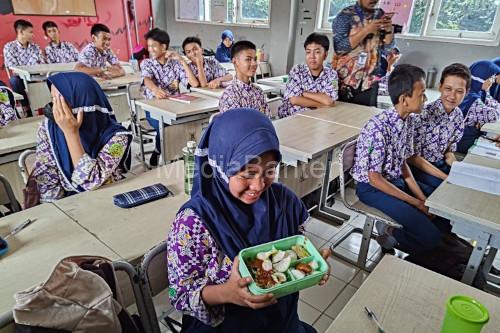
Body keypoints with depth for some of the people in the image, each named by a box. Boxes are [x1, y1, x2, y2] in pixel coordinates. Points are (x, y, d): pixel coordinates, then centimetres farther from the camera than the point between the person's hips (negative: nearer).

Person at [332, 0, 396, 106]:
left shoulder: (380, 15, 7)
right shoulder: (345, 15, -6)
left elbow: (387, 46, 9)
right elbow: (339, 47, -18)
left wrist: (389, 29, -10)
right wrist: (367, 30, -21)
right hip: (344, 80, -4)